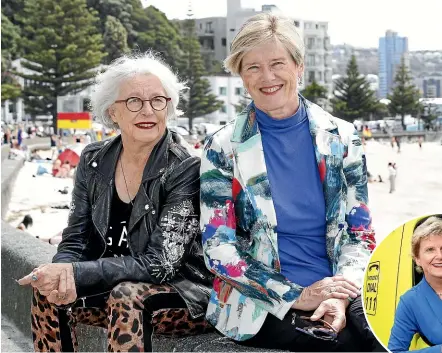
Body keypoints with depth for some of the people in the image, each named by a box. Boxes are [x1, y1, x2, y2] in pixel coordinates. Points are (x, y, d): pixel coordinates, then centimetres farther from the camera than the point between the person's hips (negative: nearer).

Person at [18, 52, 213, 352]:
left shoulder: (186, 170, -17)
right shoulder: (93, 161, 0)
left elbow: (160, 263, -23)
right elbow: (75, 241, 1)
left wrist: (76, 272, -31)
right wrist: (63, 274, -25)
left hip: (186, 294, -5)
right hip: (115, 286, 5)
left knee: (126, 297, -33)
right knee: (48, 293, -17)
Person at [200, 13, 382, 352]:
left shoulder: (342, 137, 5)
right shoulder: (223, 148, -1)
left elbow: (359, 230, 7)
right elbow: (218, 247, -4)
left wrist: (341, 296, -12)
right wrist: (296, 296, -12)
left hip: (341, 298, 3)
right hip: (262, 306, -3)